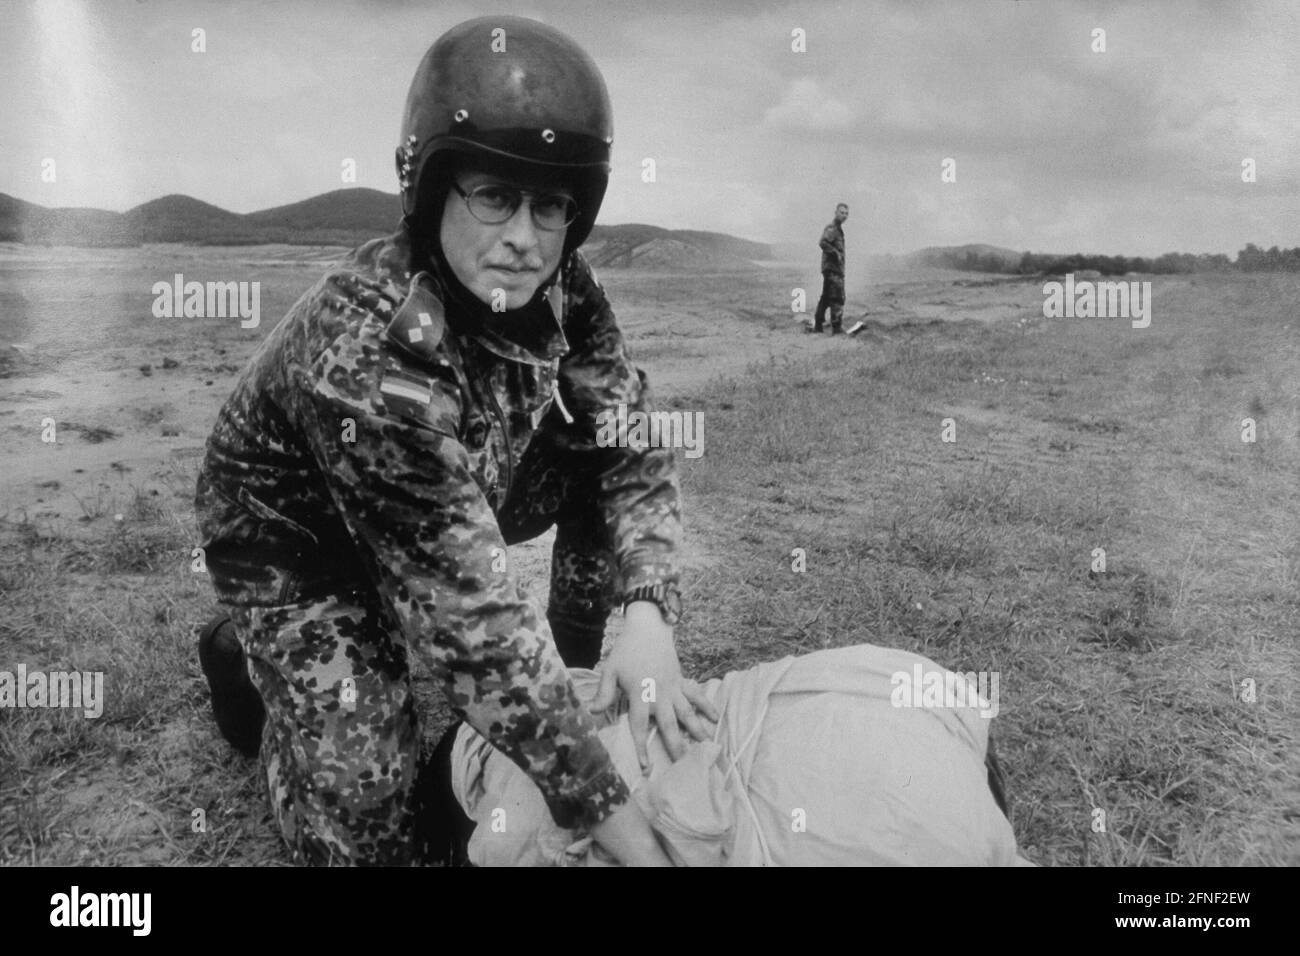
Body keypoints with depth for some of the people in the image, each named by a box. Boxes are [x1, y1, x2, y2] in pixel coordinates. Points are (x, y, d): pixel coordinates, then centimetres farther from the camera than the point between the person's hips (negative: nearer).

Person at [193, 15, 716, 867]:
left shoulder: (559, 287, -19)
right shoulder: (366, 356, -40)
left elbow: (634, 439, -15)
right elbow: (470, 609, -41)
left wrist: (646, 615, -34)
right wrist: (619, 821, -39)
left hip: (457, 497, 6)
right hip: (294, 534, -6)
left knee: (602, 451, -14)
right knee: (366, 822, -10)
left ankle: (585, 671, 8)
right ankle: (244, 655, 16)